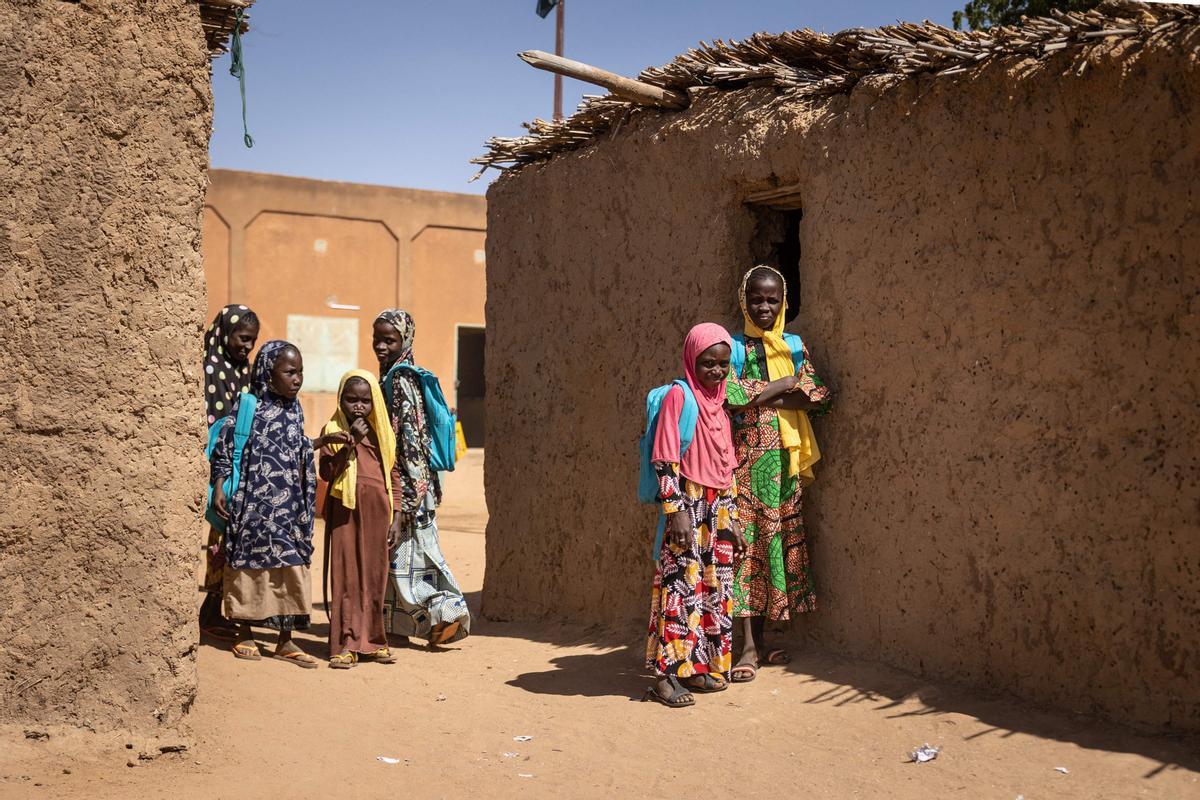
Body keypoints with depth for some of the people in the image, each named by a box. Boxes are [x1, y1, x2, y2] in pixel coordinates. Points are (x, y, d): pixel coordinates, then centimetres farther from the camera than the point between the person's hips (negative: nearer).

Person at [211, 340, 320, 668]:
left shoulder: (295, 410, 9)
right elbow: (224, 450, -5)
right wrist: (218, 487, -12)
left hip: (288, 505, 5)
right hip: (253, 504, -4)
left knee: (291, 568, 3)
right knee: (249, 565, 6)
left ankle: (286, 640, 11)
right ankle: (245, 634, 20)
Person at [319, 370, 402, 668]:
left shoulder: (382, 432, 9)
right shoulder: (333, 431, 2)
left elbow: (394, 475, 10)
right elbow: (327, 472, -9)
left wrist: (396, 516, 5)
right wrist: (351, 442, -16)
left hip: (377, 510, 2)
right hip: (345, 510, -2)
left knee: (375, 575, 6)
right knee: (346, 573, -1)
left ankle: (373, 639, 17)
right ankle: (346, 643, 3)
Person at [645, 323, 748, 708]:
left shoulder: (719, 404, 15)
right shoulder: (678, 396, -7)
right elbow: (665, 459, -13)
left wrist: (732, 521, 17)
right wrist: (676, 511, -19)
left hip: (719, 511, 8)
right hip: (688, 506, -7)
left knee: (715, 589, 8)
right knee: (682, 587, -8)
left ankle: (698, 668, 17)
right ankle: (667, 675, -5)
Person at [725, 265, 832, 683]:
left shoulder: (794, 346, 11)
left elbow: (819, 395, -2)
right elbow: (728, 395, -15)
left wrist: (761, 398, -11)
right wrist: (781, 386, -8)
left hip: (783, 459, 4)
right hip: (745, 457, -4)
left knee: (778, 538, 5)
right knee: (745, 540, -7)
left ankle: (760, 640, 15)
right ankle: (749, 646, -5)